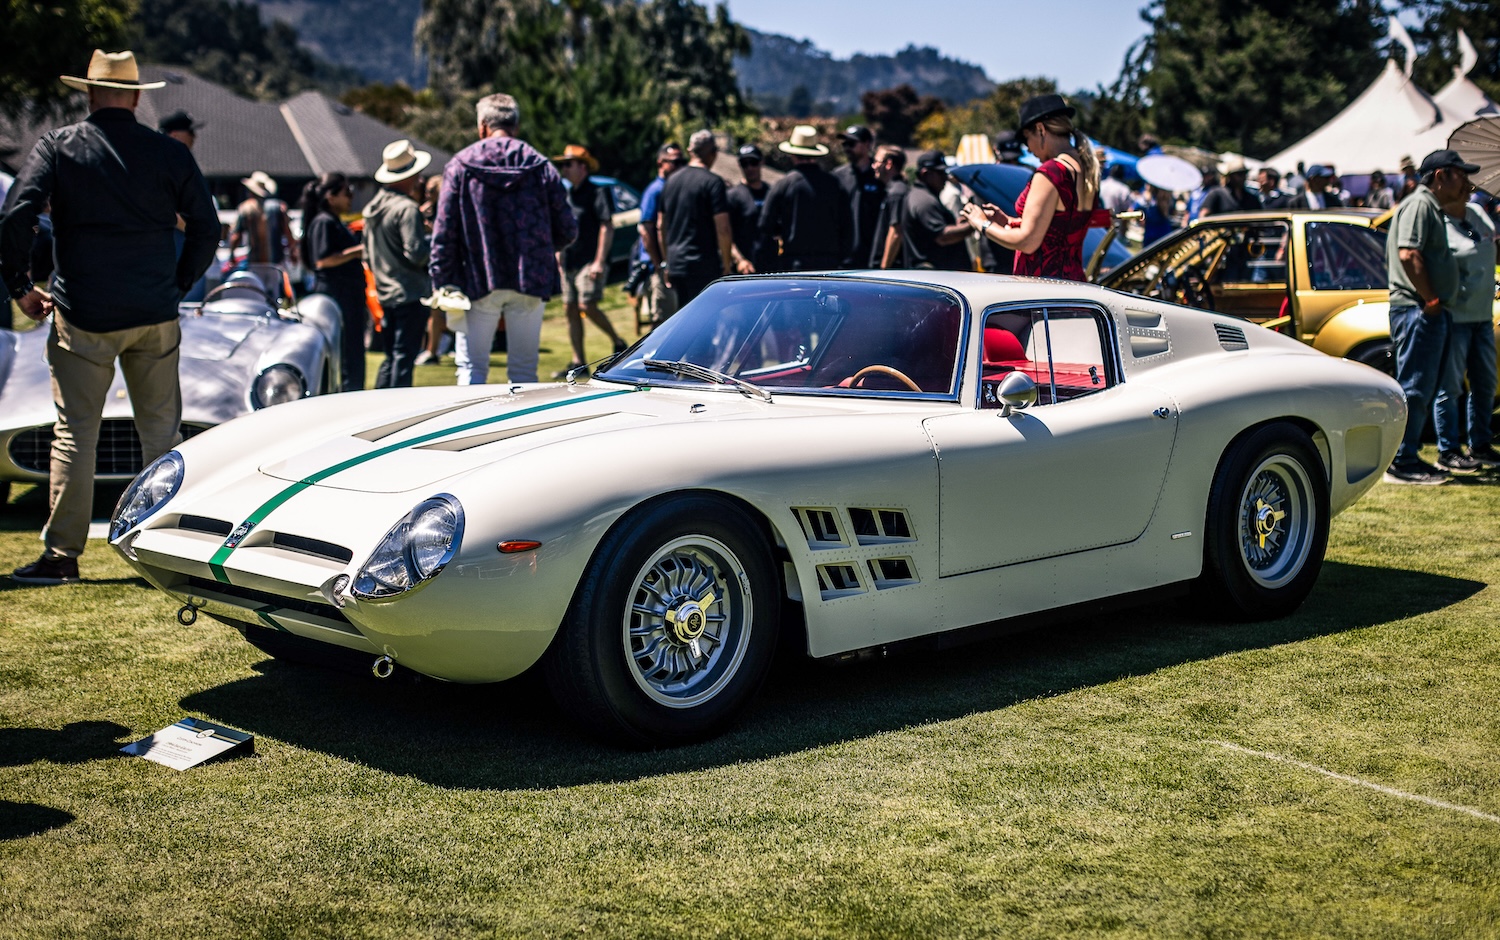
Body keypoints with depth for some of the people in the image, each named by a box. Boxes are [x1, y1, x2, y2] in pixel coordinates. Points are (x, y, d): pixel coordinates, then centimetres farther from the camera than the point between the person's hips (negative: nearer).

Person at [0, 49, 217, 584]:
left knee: (74, 435, 3)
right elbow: (206, 228, 6)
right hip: (156, 318, 2)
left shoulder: (57, 147, 0)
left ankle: (62, 555, 4)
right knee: (162, 432, 9)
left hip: (84, 318, -2)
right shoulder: (170, 153, 5)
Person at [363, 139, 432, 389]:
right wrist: (436, 240, -3)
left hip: (385, 294, 8)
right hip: (410, 294, -8)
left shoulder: (372, 208, 13)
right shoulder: (407, 208, -15)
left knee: (391, 358, 15)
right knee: (404, 359, -7)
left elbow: (368, 256, 18)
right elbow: (417, 253, -20)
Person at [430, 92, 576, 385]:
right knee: (524, 370, 6)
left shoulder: (460, 165, 0)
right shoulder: (540, 165, 2)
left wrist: (441, 281, 0)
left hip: (478, 281, -1)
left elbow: (444, 231, -3)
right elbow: (567, 231, 3)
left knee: (471, 368, 4)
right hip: (530, 283, 1)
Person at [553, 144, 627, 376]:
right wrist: (558, 251, 15)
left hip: (590, 261, -8)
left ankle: (619, 343, 3)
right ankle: (578, 363, 10)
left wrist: (599, 261, -18)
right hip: (569, 261, 8)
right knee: (570, 310, 5)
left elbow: (607, 227, -12)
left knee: (587, 306, -18)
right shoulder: (568, 194, 16)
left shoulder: (597, 192, -7)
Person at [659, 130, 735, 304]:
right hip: (704, 266, -7)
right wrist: (727, 266, -6)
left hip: (676, 264, 7)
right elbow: (722, 229, -14)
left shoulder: (671, 181, 12)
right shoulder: (713, 183, -9)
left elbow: (661, 227, 18)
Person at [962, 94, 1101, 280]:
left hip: (1041, 286, -9)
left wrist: (983, 224, -3)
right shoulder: (1086, 172, 11)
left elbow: (1027, 242, -18)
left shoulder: (1050, 171, -15)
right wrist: (1008, 221, 21)